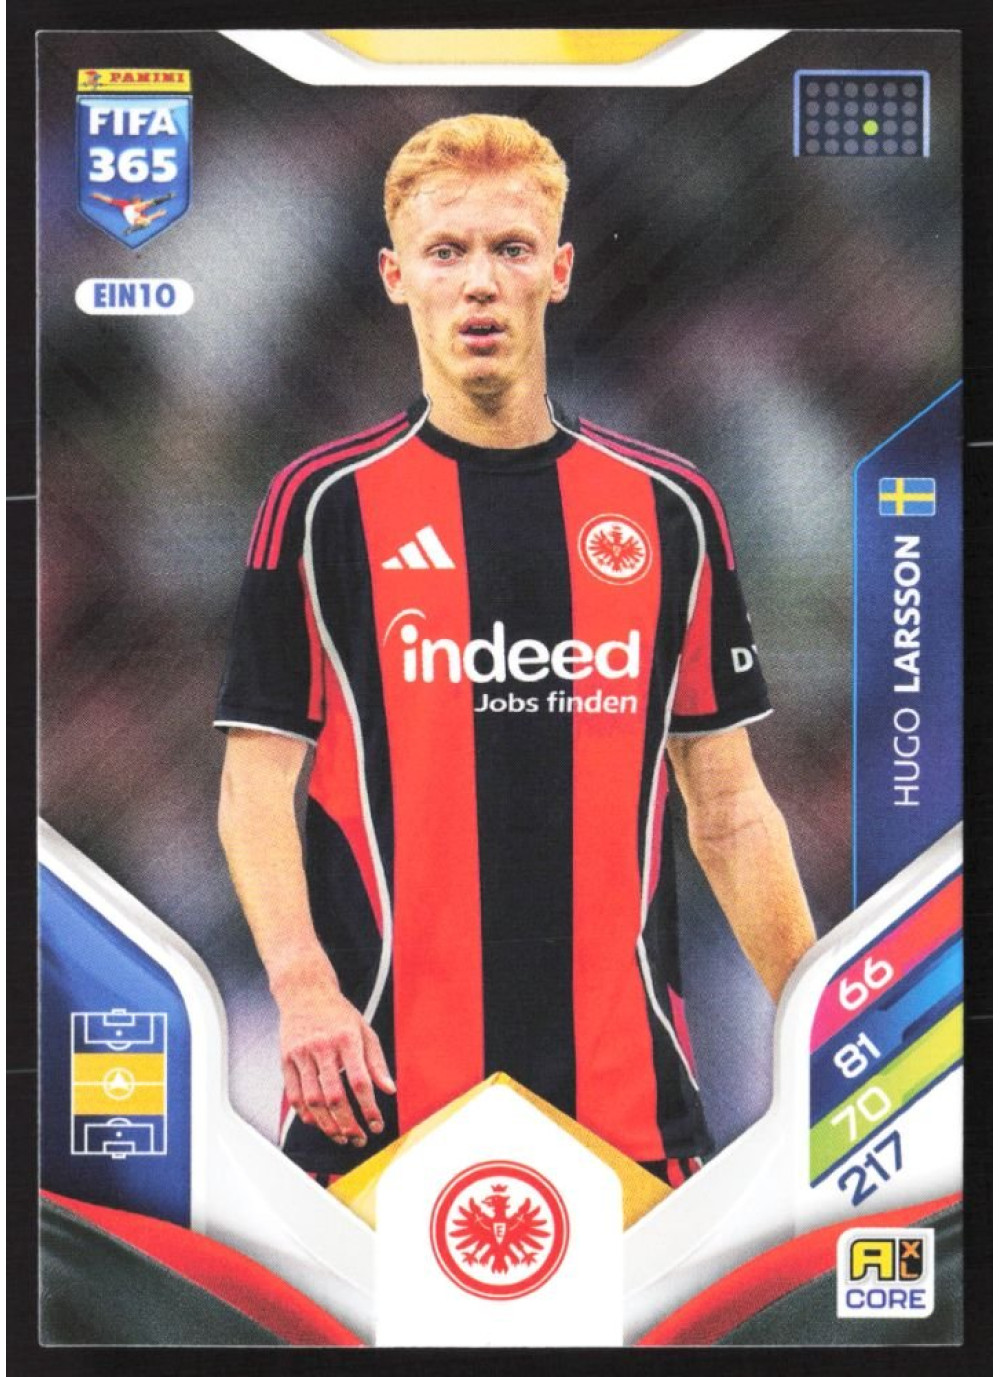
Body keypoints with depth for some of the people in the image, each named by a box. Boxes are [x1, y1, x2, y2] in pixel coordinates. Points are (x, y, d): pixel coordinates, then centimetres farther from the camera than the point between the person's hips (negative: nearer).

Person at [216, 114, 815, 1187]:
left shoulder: (672, 506, 7)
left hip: (626, 1071, 2)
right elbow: (257, 782, -1)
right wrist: (302, 984, -14)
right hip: (382, 1076, -2)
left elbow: (727, 800, 9)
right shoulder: (323, 502, 1)